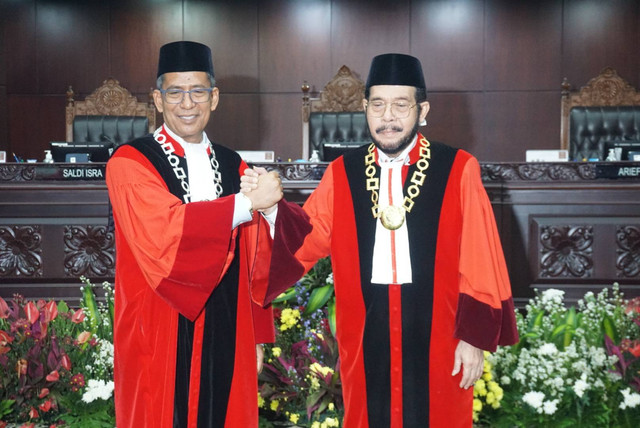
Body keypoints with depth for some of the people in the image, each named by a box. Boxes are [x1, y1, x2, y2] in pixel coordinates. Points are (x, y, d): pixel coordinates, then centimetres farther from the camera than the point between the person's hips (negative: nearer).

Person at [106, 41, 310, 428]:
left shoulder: (233, 166, 9)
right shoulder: (130, 163, -7)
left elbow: (253, 266, 9)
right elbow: (163, 231, -24)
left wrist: (257, 335, 0)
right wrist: (248, 202, -22)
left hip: (226, 339, 4)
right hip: (161, 341, -4)